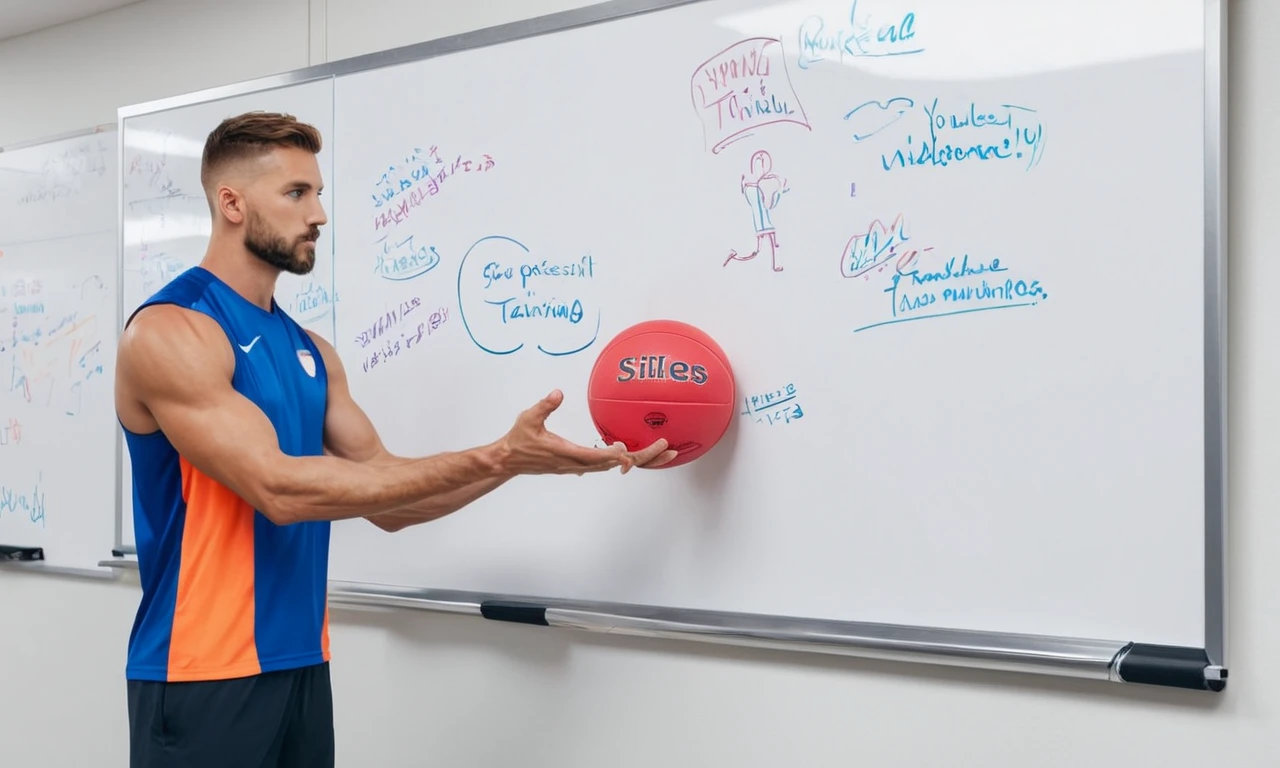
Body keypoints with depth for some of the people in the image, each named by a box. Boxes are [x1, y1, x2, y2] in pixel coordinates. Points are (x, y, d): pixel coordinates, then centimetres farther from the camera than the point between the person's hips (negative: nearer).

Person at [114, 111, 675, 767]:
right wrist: (494, 458, -25)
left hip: (302, 664, 7)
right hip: (203, 674, -7)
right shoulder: (166, 331, -13)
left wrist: (517, 460, -6)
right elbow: (278, 489, -24)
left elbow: (386, 499, 9)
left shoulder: (310, 351, 10)